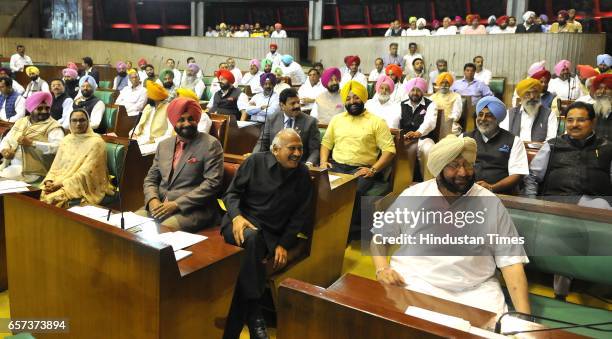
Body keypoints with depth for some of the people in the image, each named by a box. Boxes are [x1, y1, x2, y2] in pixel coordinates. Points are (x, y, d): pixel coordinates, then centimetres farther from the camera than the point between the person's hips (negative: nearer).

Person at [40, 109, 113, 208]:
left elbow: (86, 173, -15)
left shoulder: (96, 142, -9)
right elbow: (56, 166, 12)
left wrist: (61, 184, -18)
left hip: (85, 188, -6)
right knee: (40, 194, -20)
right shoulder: (66, 140, 12)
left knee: (53, 198, -27)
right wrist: (49, 181, -7)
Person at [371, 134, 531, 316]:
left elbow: (511, 260, 3)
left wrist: (524, 314, -10)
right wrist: (382, 269, -8)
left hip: (475, 290, 1)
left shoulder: (491, 203, 6)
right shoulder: (411, 195, 6)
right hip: (413, 283, 0)